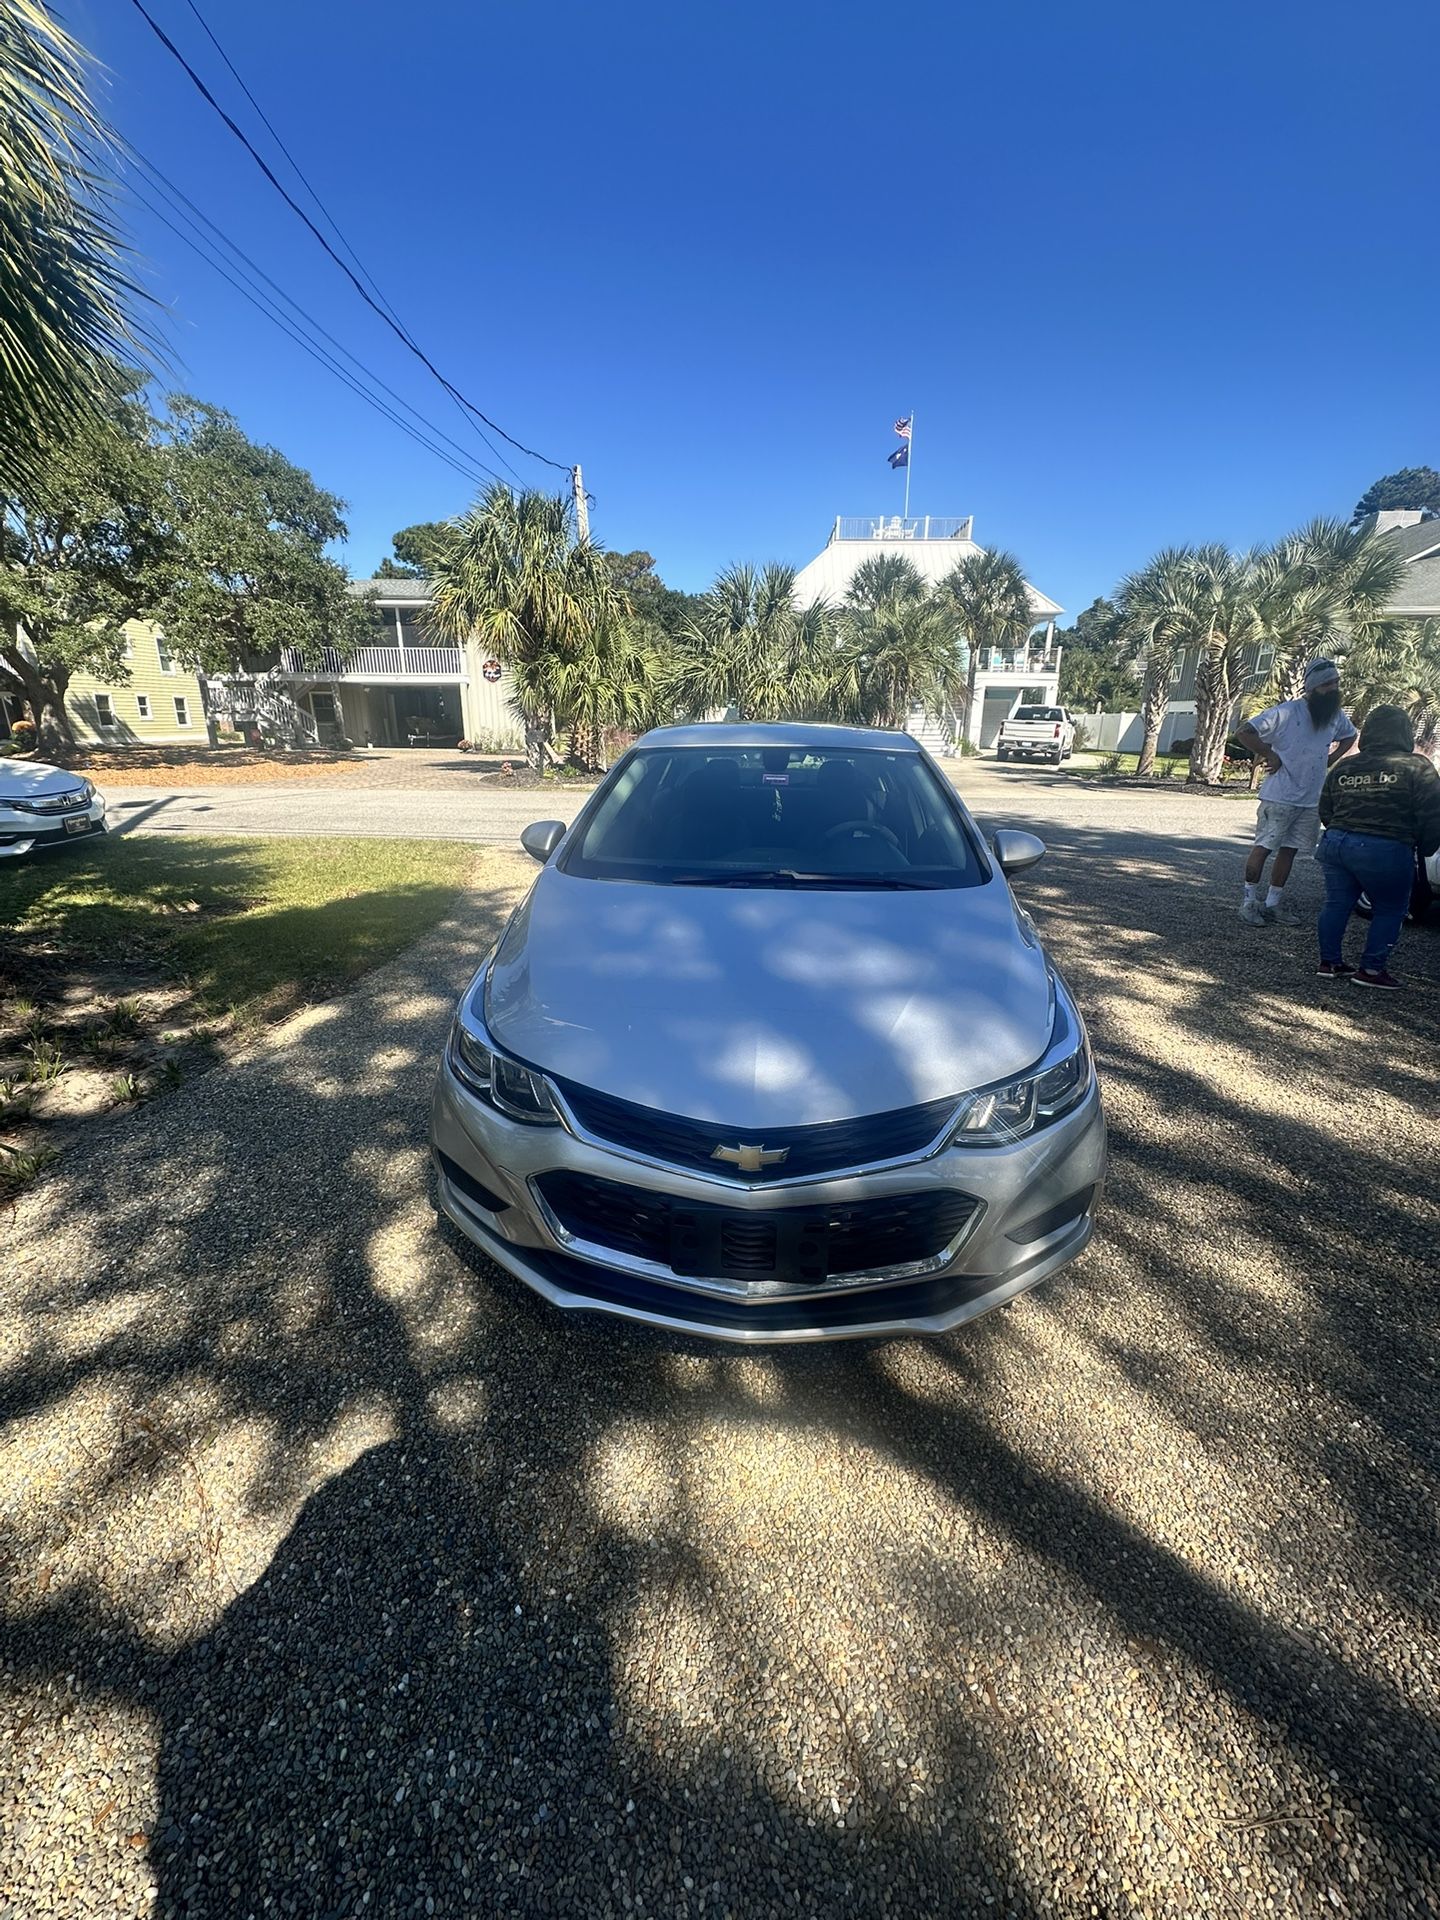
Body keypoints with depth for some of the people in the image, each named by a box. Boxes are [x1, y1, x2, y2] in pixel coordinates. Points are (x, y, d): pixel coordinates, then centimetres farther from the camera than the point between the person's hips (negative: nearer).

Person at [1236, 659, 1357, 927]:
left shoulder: (1337, 716, 9)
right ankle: (1250, 901, 6)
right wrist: (1270, 755, -14)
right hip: (1279, 797, -6)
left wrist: (1330, 759, 13)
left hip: (1312, 801, 7)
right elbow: (1245, 732, -15)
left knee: (1289, 850, 9)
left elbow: (1349, 736, 28)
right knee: (1263, 847, -2)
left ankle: (1273, 902, 16)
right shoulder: (1287, 712, -12)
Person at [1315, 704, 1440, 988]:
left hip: (1335, 844, 5)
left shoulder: (1342, 768, 12)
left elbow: (1325, 812, 16)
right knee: (1389, 911, 8)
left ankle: (1329, 962, 17)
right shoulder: (1417, 768, -3)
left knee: (1336, 903, 13)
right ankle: (1371, 969, 6)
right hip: (1385, 851, -5)